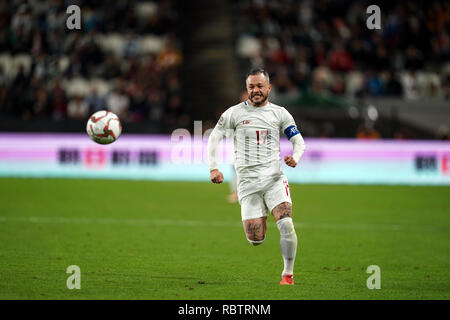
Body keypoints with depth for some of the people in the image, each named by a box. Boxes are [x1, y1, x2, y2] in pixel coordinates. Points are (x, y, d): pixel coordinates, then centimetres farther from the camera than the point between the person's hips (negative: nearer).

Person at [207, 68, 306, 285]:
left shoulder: (280, 113, 8)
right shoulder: (235, 113, 4)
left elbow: (299, 141, 10)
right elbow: (214, 138, 8)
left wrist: (295, 158, -11)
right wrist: (213, 168, -4)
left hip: (274, 178, 0)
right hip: (248, 182, 0)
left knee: (286, 225, -21)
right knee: (255, 240, -4)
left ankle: (288, 274, -5)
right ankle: (260, 218, 34)